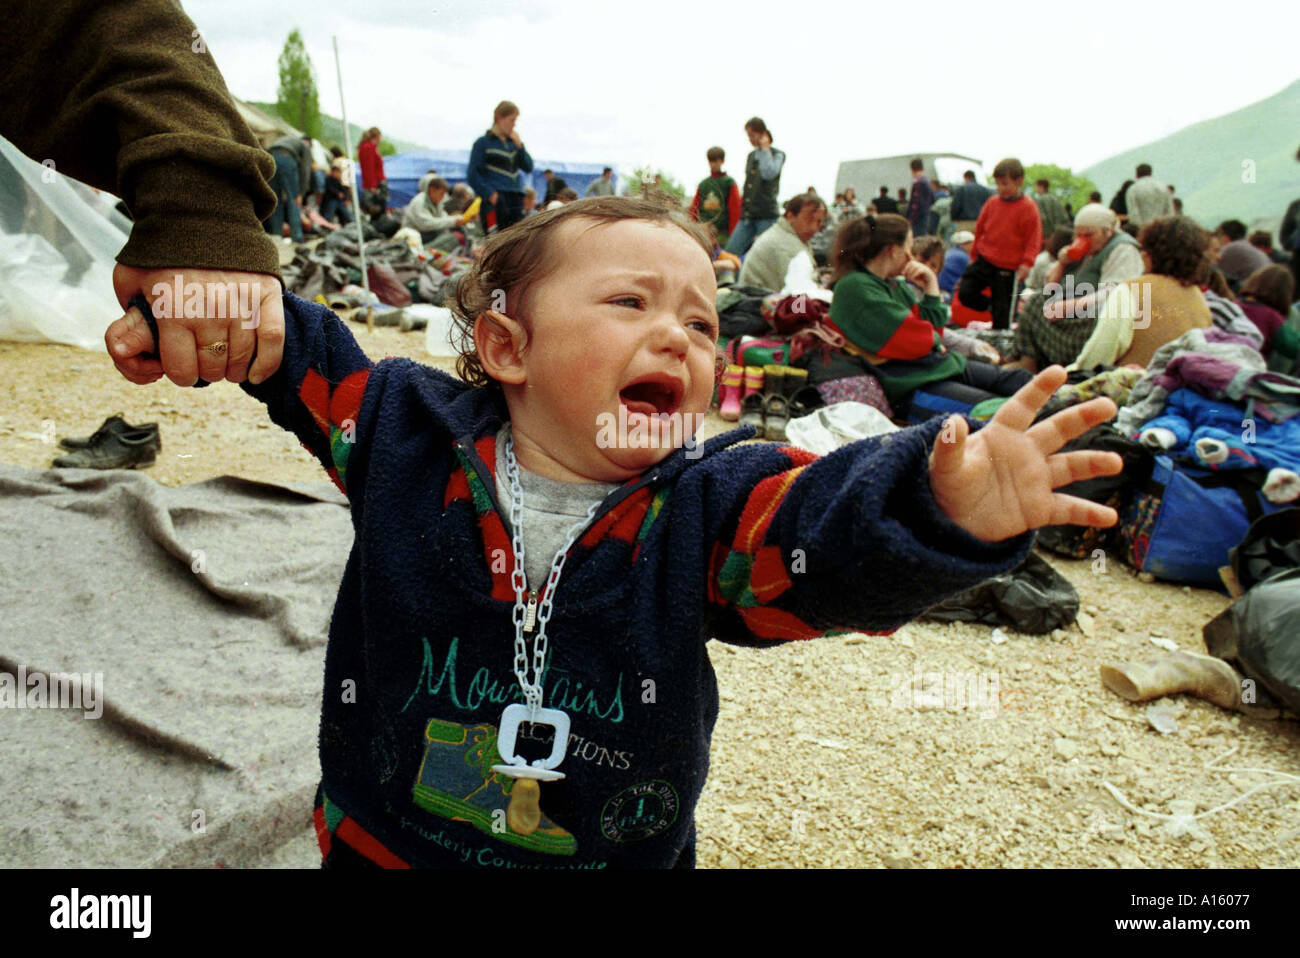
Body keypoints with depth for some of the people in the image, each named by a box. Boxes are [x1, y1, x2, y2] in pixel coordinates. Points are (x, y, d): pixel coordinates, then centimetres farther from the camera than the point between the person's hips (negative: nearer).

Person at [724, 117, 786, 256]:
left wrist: (765, 149, -8)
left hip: (766, 215, -6)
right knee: (730, 252, -7)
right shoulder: (751, 156, 19)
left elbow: (769, 174, -18)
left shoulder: (777, 155, 1)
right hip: (747, 215, 6)